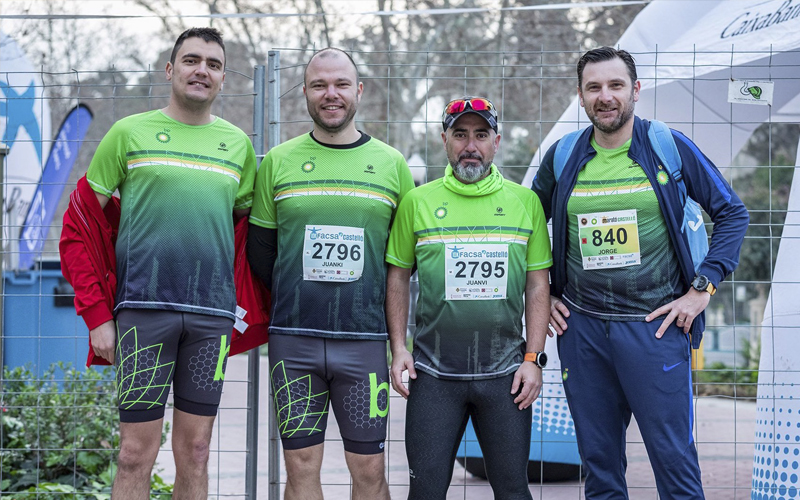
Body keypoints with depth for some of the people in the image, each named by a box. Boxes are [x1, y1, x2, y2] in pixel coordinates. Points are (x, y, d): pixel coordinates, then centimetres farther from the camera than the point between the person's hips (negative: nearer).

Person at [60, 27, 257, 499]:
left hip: (213, 317, 3)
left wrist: (244, 307, 8)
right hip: (143, 306, -2)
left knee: (195, 451, 7)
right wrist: (97, 314, -2)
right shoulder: (130, 133, 4)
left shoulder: (238, 144, 12)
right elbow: (81, 225, 4)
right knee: (138, 451, -2)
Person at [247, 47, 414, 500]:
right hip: (294, 340, 0)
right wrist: (291, 301, 7)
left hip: (365, 340, 0)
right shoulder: (278, 162, 7)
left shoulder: (392, 164, 7)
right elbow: (260, 247, 13)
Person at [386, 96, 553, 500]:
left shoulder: (525, 202, 5)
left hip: (505, 374, 1)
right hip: (433, 372, 0)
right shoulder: (418, 202, 4)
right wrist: (398, 348, -1)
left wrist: (533, 358, -1)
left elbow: (538, 285, 6)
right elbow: (398, 278, 8)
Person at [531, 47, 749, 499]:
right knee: (599, 460, 10)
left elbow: (732, 213, 3)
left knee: (673, 457, -2)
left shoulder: (670, 147, -1)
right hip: (580, 326, 3)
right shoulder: (562, 157, 6)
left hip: (655, 325, -3)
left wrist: (702, 287, -5)